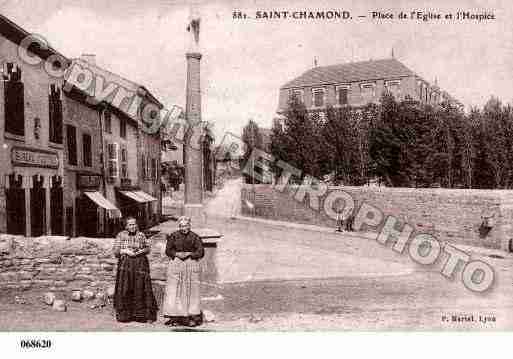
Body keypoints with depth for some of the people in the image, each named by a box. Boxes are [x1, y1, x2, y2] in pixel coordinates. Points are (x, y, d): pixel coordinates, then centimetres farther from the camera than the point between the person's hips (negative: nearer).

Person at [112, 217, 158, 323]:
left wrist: (142, 251, -8)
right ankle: (124, 314, 9)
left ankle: (146, 314, 4)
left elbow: (148, 247, 12)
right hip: (125, 264, 0)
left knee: (141, 288, -2)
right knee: (125, 289, -2)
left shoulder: (141, 235, 7)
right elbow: (115, 251, 3)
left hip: (140, 264, 0)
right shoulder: (121, 235, 5)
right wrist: (125, 251, -12)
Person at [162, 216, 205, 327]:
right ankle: (175, 317, 4)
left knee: (190, 290, 0)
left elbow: (200, 252, -2)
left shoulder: (195, 237, 2)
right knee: (174, 291, -1)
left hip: (191, 265, -1)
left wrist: (189, 254, -14)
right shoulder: (173, 236, 5)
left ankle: (192, 317, 4)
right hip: (175, 265, 1)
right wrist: (177, 254, -14)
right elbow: (168, 250, 3)